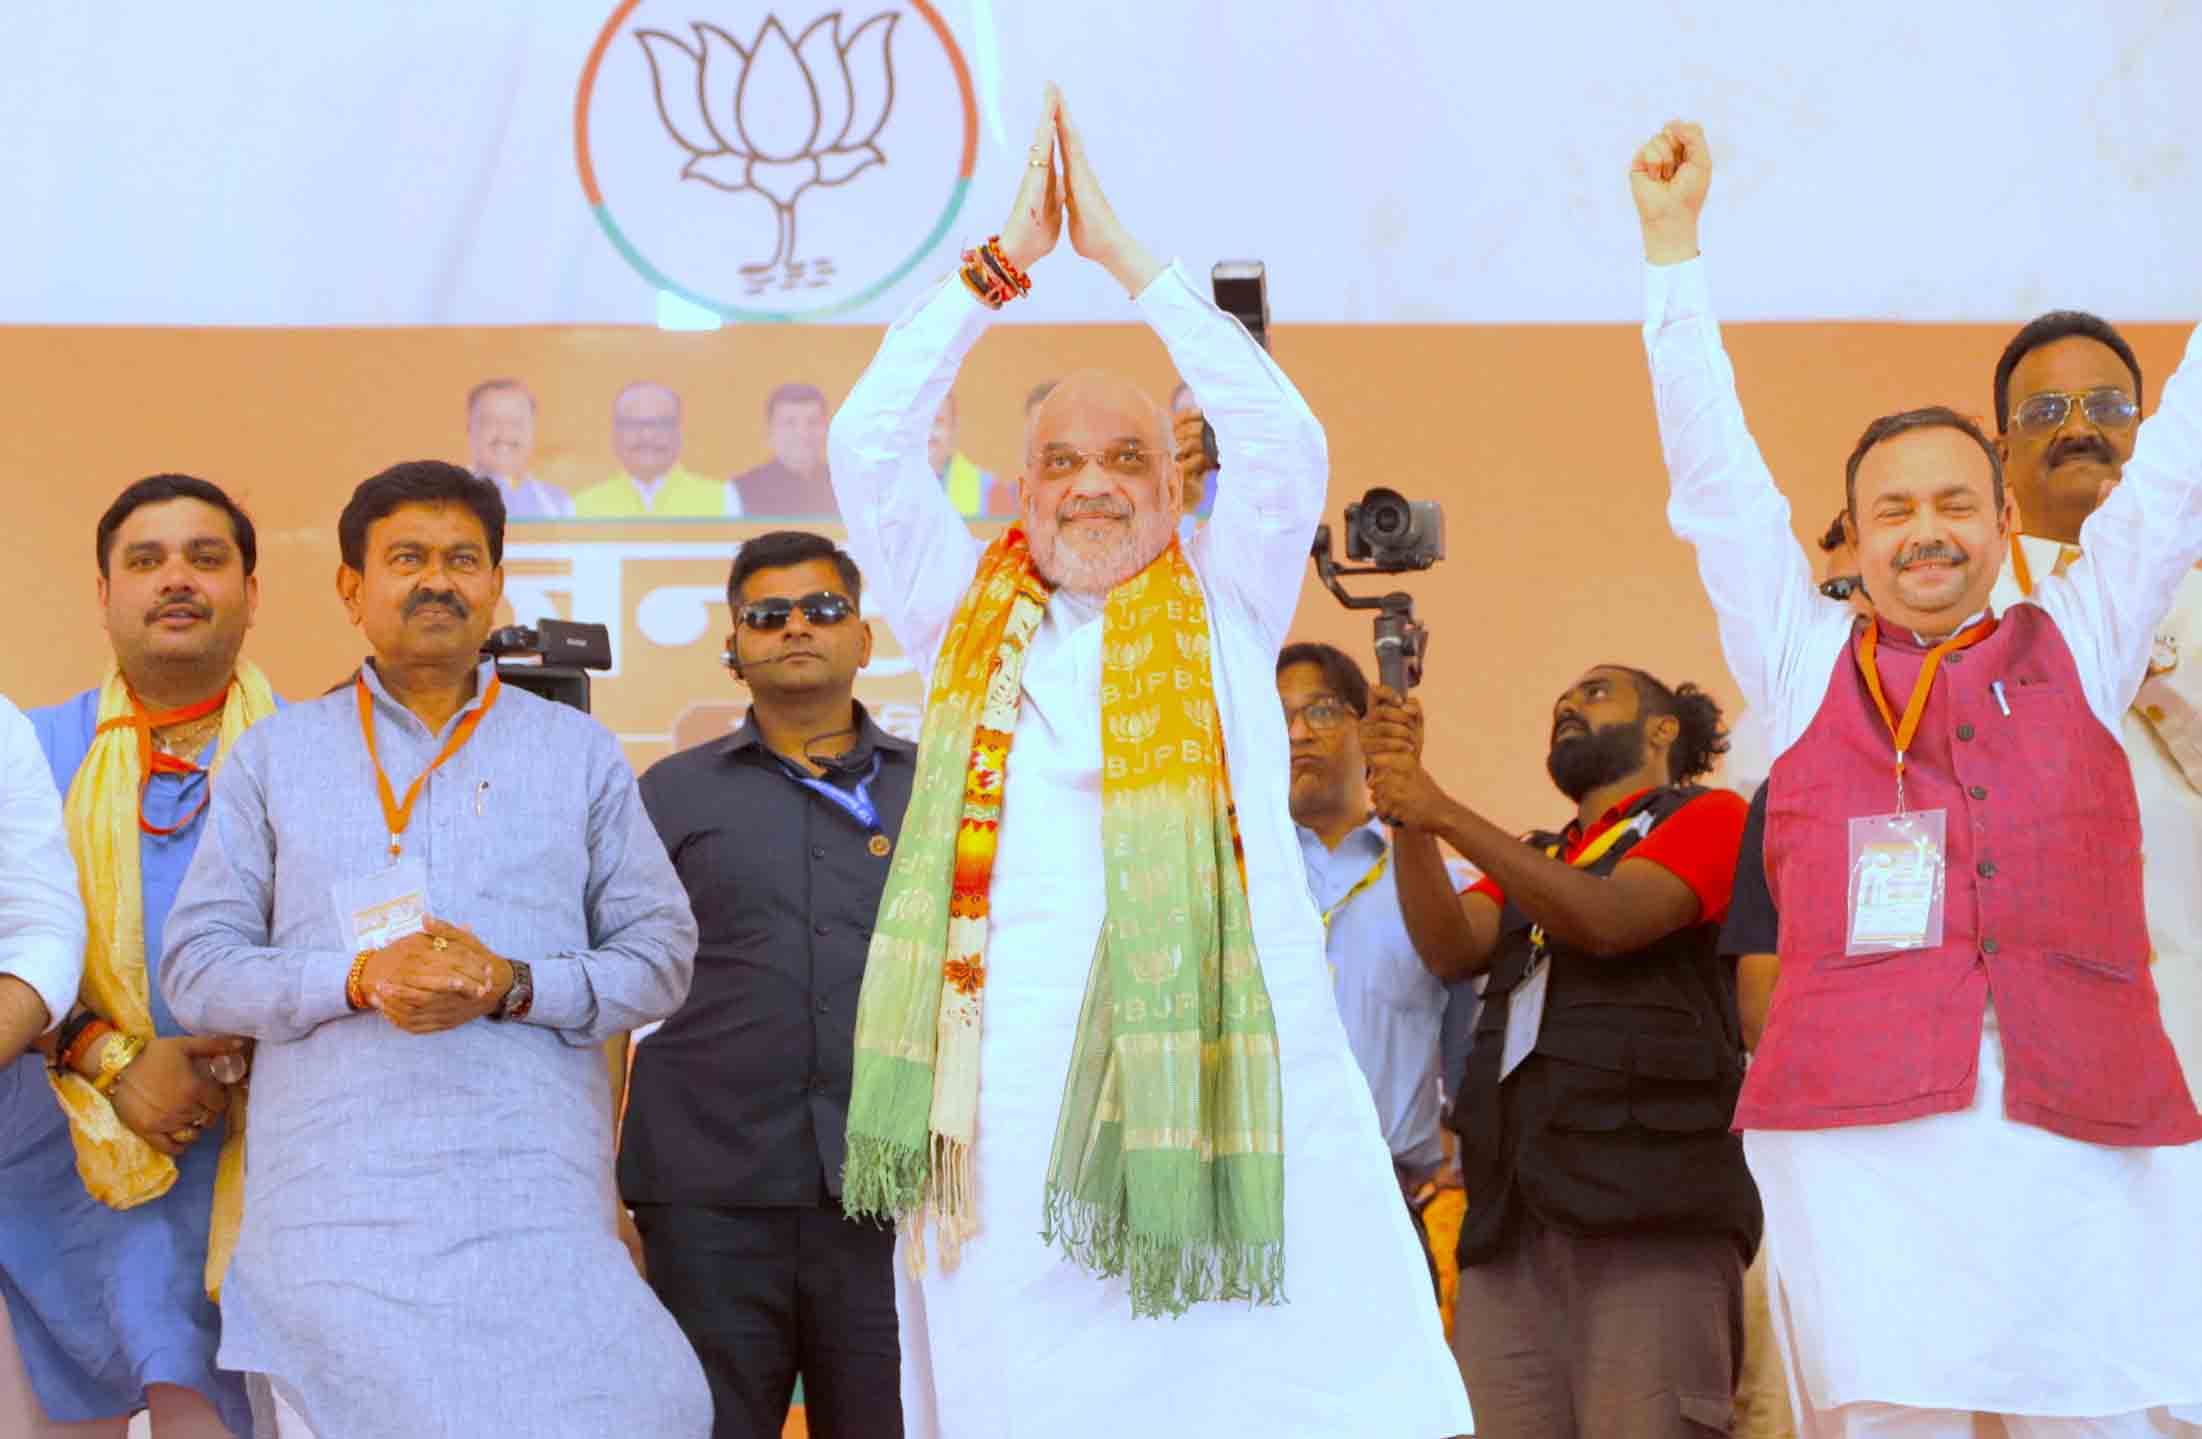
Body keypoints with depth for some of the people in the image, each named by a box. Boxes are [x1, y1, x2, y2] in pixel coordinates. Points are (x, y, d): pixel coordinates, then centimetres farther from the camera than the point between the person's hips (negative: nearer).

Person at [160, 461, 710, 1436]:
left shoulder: (578, 752, 15)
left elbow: (660, 954, 10)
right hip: (335, 1200, 0)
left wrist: (514, 986, -8)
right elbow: (196, 964, 8)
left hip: (534, 1183, 0)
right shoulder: (275, 754, 14)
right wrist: (357, 981, -10)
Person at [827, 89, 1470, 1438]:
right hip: (1012, 1068, 1)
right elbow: (870, 442, 8)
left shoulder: (1222, 614, 14)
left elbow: (1287, 444, 1)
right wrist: (1005, 260, 6)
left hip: (1209, 1056, -1)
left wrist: (1127, 260, 4)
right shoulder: (967, 621, 17)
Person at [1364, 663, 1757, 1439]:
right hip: (1512, 1224, 5)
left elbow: (1608, 921, -7)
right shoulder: (1531, 864, 29)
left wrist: (1443, 813, -10)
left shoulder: (1709, 817, 11)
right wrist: (1403, 810, -5)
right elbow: (1451, 946, 9)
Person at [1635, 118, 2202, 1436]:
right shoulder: (1805, 661, 17)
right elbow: (1716, 470, 17)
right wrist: (1674, 241, 18)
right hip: (1864, 1136, -1)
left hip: (2090, 1139, 1)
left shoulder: (2077, 649, 19)